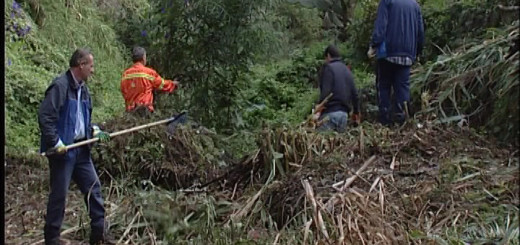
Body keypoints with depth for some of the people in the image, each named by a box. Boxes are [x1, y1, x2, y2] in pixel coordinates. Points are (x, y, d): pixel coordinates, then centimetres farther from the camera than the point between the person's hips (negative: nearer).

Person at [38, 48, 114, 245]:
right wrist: (56, 143, -22)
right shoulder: (60, 86, -15)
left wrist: (94, 131, 7)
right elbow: (44, 117, -21)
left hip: (81, 149, 9)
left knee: (93, 187, 10)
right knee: (59, 194, 0)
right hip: (63, 150, -9)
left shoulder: (82, 88, 13)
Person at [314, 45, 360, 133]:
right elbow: (354, 93, 20)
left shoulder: (328, 68, -3)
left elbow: (326, 91, -16)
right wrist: (356, 112, 32)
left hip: (330, 113, -7)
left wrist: (320, 107, -18)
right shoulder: (347, 70, 18)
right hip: (344, 114, 7)